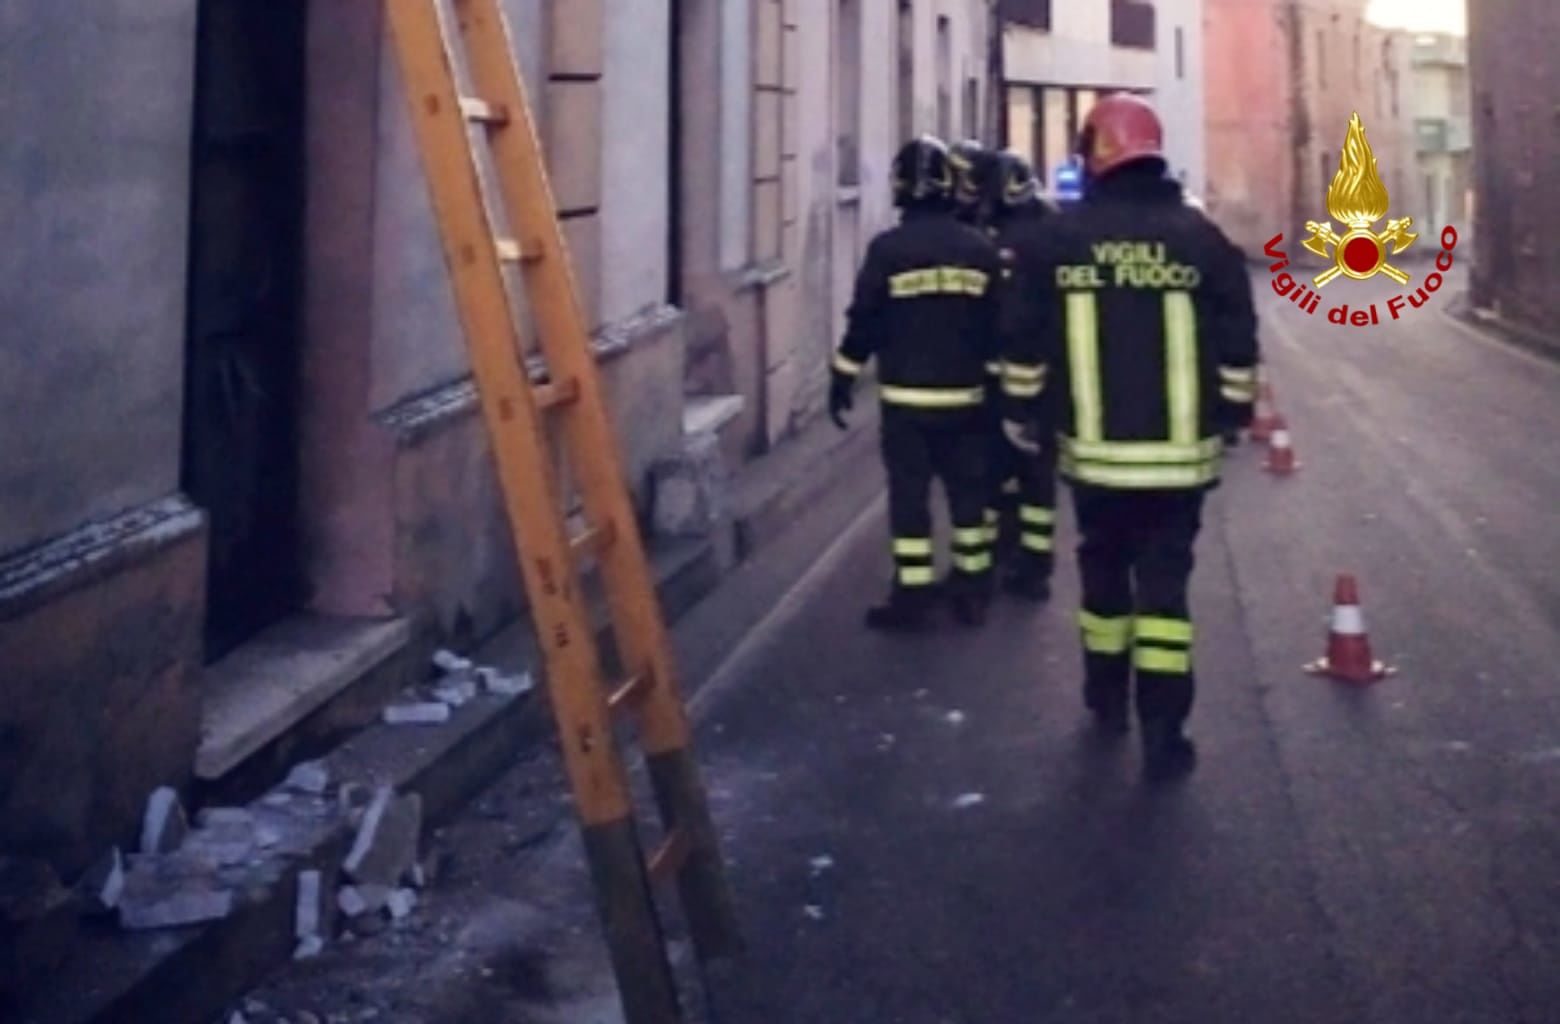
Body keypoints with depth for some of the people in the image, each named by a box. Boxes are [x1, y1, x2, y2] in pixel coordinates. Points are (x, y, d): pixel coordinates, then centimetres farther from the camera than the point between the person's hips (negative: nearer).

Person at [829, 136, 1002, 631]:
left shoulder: (887, 248, -9)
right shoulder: (980, 248, 1)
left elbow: (864, 323, -8)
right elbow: (998, 326, 6)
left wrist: (842, 380, 2)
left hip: (906, 397, -3)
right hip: (966, 396, 3)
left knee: (909, 492, 2)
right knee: (968, 490, 13)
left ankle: (913, 597, 3)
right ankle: (973, 590, 19)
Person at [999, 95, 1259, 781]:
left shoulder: (1055, 241, -2)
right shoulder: (1201, 238, -2)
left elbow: (1025, 345, 3)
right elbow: (1237, 344, 2)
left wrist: (1022, 418, 16)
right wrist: (1233, 417, 15)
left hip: (1093, 447, 1)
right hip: (1178, 449, -1)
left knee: (1104, 570, 19)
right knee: (1164, 581, 3)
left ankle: (1108, 699, 34)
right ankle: (1163, 734, -1)